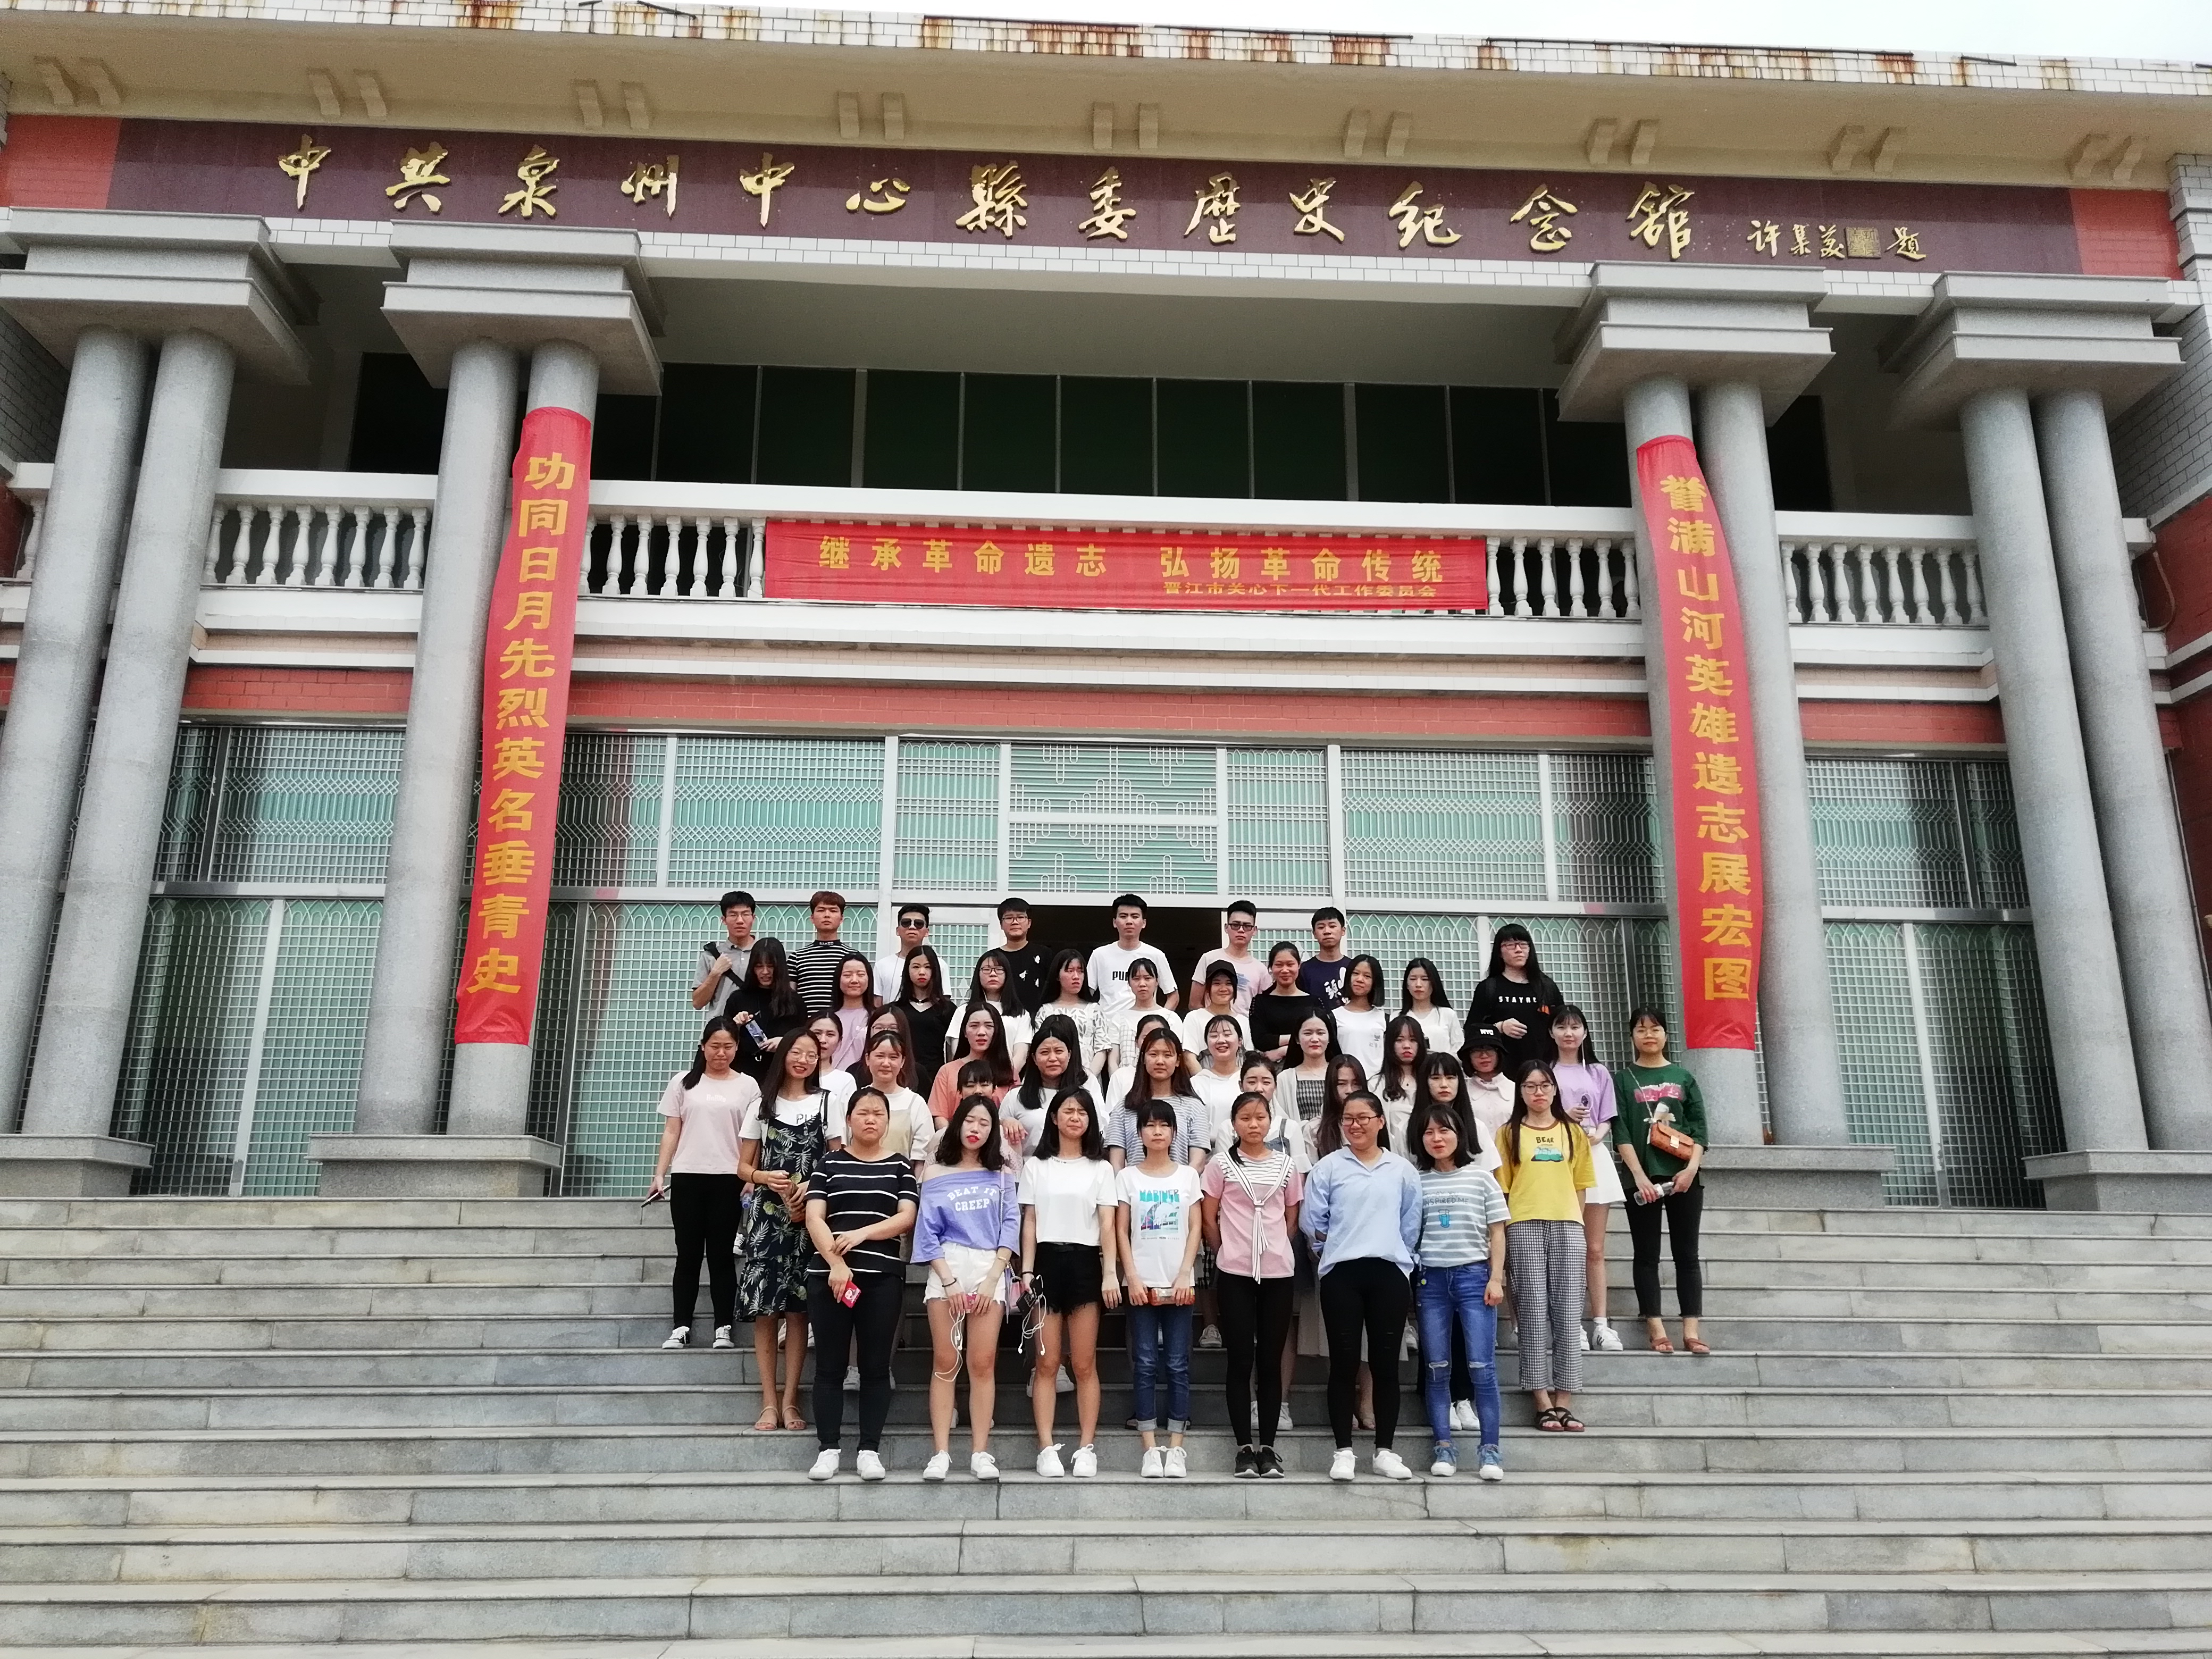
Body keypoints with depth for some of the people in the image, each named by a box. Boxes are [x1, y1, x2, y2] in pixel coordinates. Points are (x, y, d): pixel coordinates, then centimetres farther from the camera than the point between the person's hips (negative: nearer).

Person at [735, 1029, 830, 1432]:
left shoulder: (827, 1104, 6)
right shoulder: (762, 1107, 12)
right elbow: (743, 1167, 11)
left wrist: (811, 1185, -15)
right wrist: (766, 1178, -10)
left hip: (808, 1216, -1)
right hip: (765, 1215, 1)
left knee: (797, 1308, -2)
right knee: (763, 1309, -1)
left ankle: (790, 1400, 5)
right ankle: (768, 1402, 5)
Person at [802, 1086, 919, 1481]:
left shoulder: (900, 1166, 9)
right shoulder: (829, 1162, 8)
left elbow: (907, 1218, -2)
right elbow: (814, 1217, -2)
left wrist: (862, 1233, -15)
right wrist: (835, 1263, -14)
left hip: (883, 1277, 0)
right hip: (829, 1274, 0)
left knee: (875, 1365, 2)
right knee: (829, 1363, 2)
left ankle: (869, 1449, 8)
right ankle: (829, 1448, 9)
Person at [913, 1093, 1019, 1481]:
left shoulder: (1001, 1176, 10)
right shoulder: (937, 1177, 7)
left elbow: (1011, 1226, 3)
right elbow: (928, 1233, 1)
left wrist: (992, 1278, -7)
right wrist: (949, 1281, -9)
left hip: (990, 1270, 1)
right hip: (947, 1270, 0)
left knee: (983, 1364, -1)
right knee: (945, 1363, -1)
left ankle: (981, 1452, 2)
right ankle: (941, 1452, 2)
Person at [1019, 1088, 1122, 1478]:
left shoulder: (1101, 1168, 8)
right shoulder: (1036, 1166, 9)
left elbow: (1107, 1224, 2)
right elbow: (1029, 1223, 6)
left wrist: (1110, 1273, -8)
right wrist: (1027, 1272, -2)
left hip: (1084, 1263, 0)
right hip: (1047, 1261, 0)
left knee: (1084, 1364, 1)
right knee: (1047, 1363, 0)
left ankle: (1087, 1448, 7)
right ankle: (1047, 1447, 4)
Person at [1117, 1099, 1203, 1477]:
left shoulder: (1188, 1175, 6)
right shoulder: (1128, 1177, 4)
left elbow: (1195, 1229, 3)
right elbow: (1122, 1232, 1)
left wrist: (1185, 1276, -7)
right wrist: (1132, 1278, -8)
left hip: (1179, 1283, 1)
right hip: (1142, 1283, 0)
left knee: (1177, 1365, 2)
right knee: (1145, 1364, 0)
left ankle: (1176, 1448, 7)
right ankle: (1151, 1449, 4)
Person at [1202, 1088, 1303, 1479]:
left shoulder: (1286, 1165, 5)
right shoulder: (1221, 1165, -2)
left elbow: (1291, 1218, 12)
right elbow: (1210, 1219, 2)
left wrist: (1273, 1249, 9)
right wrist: (1230, 1253, 6)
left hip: (1278, 1272, 2)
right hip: (1234, 1274, -2)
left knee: (1271, 1360, 6)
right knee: (1241, 1360, 1)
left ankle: (1268, 1447, 13)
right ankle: (1245, 1447, 8)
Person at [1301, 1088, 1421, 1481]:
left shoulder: (1402, 1170, 9)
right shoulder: (1328, 1167, 4)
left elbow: (1411, 1225, 11)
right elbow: (1312, 1220, 3)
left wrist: (1390, 1250, 7)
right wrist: (1340, 1246, 8)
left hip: (1389, 1272, 1)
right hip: (1342, 1273, -1)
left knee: (1385, 1362, 5)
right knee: (1344, 1362, 1)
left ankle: (1385, 1451, 15)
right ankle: (1344, 1451, 9)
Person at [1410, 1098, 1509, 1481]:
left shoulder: (1480, 1177, 5)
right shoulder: (1416, 1182, 7)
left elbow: (1497, 1233, 5)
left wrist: (1495, 1278, -2)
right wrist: (1408, 1278, -1)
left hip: (1473, 1275, -2)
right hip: (1430, 1278, 2)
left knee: (1482, 1365, -5)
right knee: (1436, 1367, 5)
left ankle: (1490, 1449, 2)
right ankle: (1444, 1447, 11)